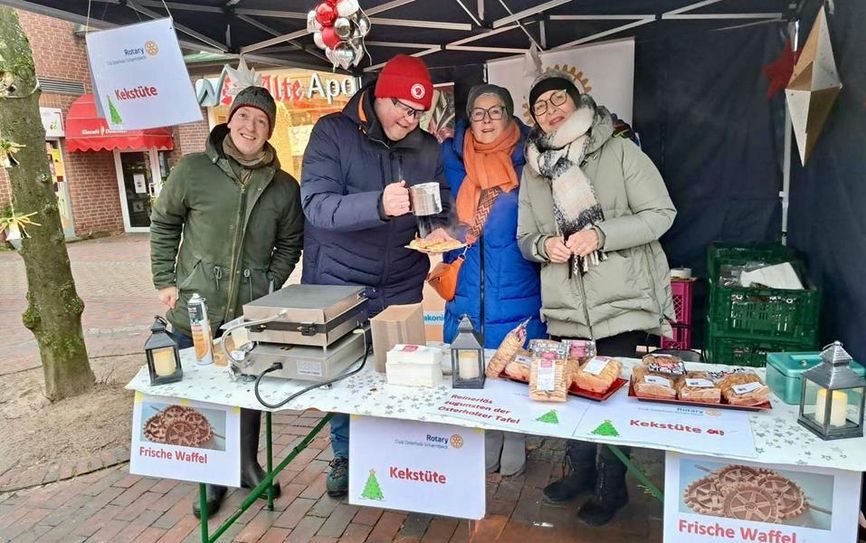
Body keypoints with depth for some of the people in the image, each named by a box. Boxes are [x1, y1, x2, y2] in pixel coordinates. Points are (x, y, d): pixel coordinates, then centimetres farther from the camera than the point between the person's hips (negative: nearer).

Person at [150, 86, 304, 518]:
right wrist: (165, 281, 0)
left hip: (251, 313, 1)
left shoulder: (284, 187, 0)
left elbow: (289, 244, 9)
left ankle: (247, 464, 36)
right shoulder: (192, 170, -5)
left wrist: (270, 286, -2)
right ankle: (211, 477, 30)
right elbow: (163, 225, 5)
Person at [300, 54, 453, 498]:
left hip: (401, 290, 3)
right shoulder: (333, 133, -9)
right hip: (339, 286, -3)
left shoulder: (428, 148, 4)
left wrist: (438, 229, -14)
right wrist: (378, 204, -39)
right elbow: (316, 205, -22)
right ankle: (344, 456, 33)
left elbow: (441, 207, 11)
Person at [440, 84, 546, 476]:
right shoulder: (456, 162, 7)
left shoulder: (527, 161, -2)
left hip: (517, 292, -3)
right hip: (468, 293, 3)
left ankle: (514, 447, 23)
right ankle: (485, 448, 27)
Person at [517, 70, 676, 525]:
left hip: (620, 302, -4)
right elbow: (525, 238, 13)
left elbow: (660, 214, -7)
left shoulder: (620, 152, -4)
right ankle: (579, 471, 38)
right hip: (564, 308, 4)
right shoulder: (534, 169, 10)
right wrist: (543, 245, -10)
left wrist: (600, 234, -19)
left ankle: (611, 487, 27)